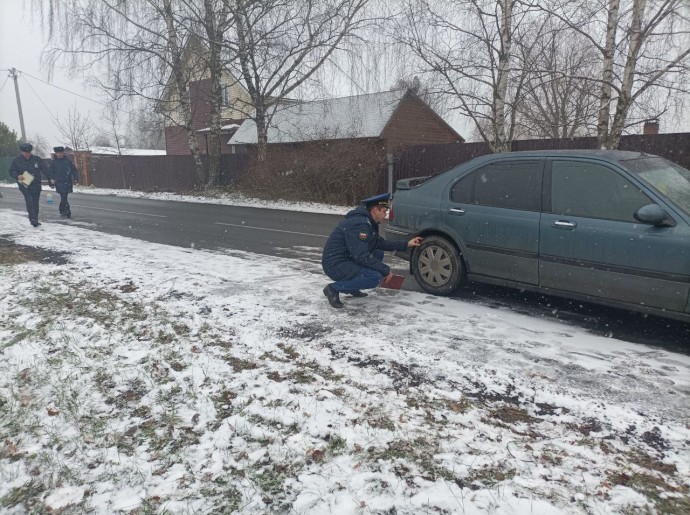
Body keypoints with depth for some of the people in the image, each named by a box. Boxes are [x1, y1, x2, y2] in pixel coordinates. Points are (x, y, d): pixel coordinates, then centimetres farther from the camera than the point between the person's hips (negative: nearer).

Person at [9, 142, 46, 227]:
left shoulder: (37, 159, 5)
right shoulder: (16, 161, 3)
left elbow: (44, 170, 6)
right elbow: (11, 171, 7)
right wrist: (18, 176, -14)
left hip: (36, 185, 3)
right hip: (25, 185, -2)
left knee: (35, 202, 10)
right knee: (29, 201, -18)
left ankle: (35, 220, 19)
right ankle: (32, 219, -23)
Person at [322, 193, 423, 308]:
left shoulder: (368, 222, 11)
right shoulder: (359, 224, -22)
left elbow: (380, 243, 22)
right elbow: (361, 257, -26)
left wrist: (406, 244, 19)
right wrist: (386, 270, -16)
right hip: (335, 265, -11)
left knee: (378, 253, 14)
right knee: (375, 277, -24)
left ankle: (351, 288, 13)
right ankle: (333, 288, -10)